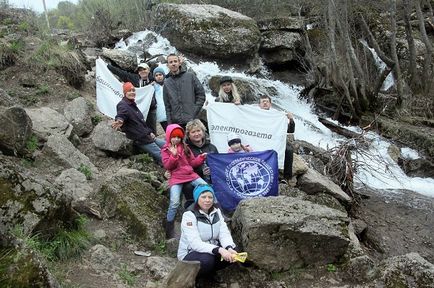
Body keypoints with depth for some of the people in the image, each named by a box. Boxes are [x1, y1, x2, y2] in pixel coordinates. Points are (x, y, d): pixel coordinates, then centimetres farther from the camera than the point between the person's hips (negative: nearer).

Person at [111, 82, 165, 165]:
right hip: (142, 141, -10)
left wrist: (150, 132, 16)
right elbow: (121, 114, -33)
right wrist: (120, 121, -55)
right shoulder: (122, 105, -9)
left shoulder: (132, 105, 19)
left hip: (149, 137, 10)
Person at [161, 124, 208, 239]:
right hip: (176, 177, -3)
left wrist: (201, 157, -3)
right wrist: (174, 155, -17)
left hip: (190, 174, 4)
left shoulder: (185, 147, 15)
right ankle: (169, 229, -7)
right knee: (174, 202, -22)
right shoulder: (165, 150, 7)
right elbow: (167, 166, -4)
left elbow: (192, 162, 13)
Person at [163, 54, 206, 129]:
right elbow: (167, 105, 13)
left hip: (192, 120, -2)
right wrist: (169, 122, 3)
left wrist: (194, 111, -6)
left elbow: (201, 94, 3)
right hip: (176, 122, 2)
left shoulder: (190, 76, 5)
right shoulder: (167, 83, 12)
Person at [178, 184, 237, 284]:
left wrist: (229, 248, -34)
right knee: (207, 260, -36)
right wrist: (219, 250, -43)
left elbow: (224, 233, -12)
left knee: (232, 253, -18)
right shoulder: (189, 215, -21)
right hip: (190, 253, -6)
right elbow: (195, 243, -31)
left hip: (210, 250, 6)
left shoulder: (216, 212, -2)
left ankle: (209, 272, 6)